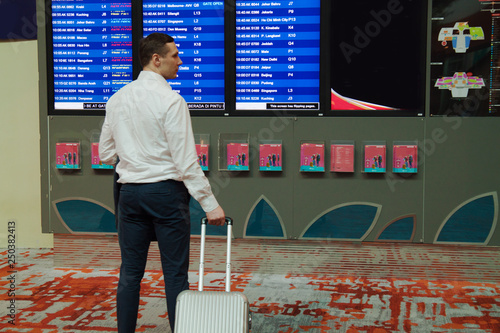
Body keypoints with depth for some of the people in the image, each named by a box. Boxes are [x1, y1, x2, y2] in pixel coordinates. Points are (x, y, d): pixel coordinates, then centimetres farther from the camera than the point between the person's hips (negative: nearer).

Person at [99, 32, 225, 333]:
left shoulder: (117, 99, 6)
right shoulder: (171, 100, -12)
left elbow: (106, 154, 13)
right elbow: (186, 161, -15)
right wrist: (210, 203, -12)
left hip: (130, 191, 5)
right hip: (166, 191, -5)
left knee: (130, 273, 11)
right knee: (175, 274, 2)